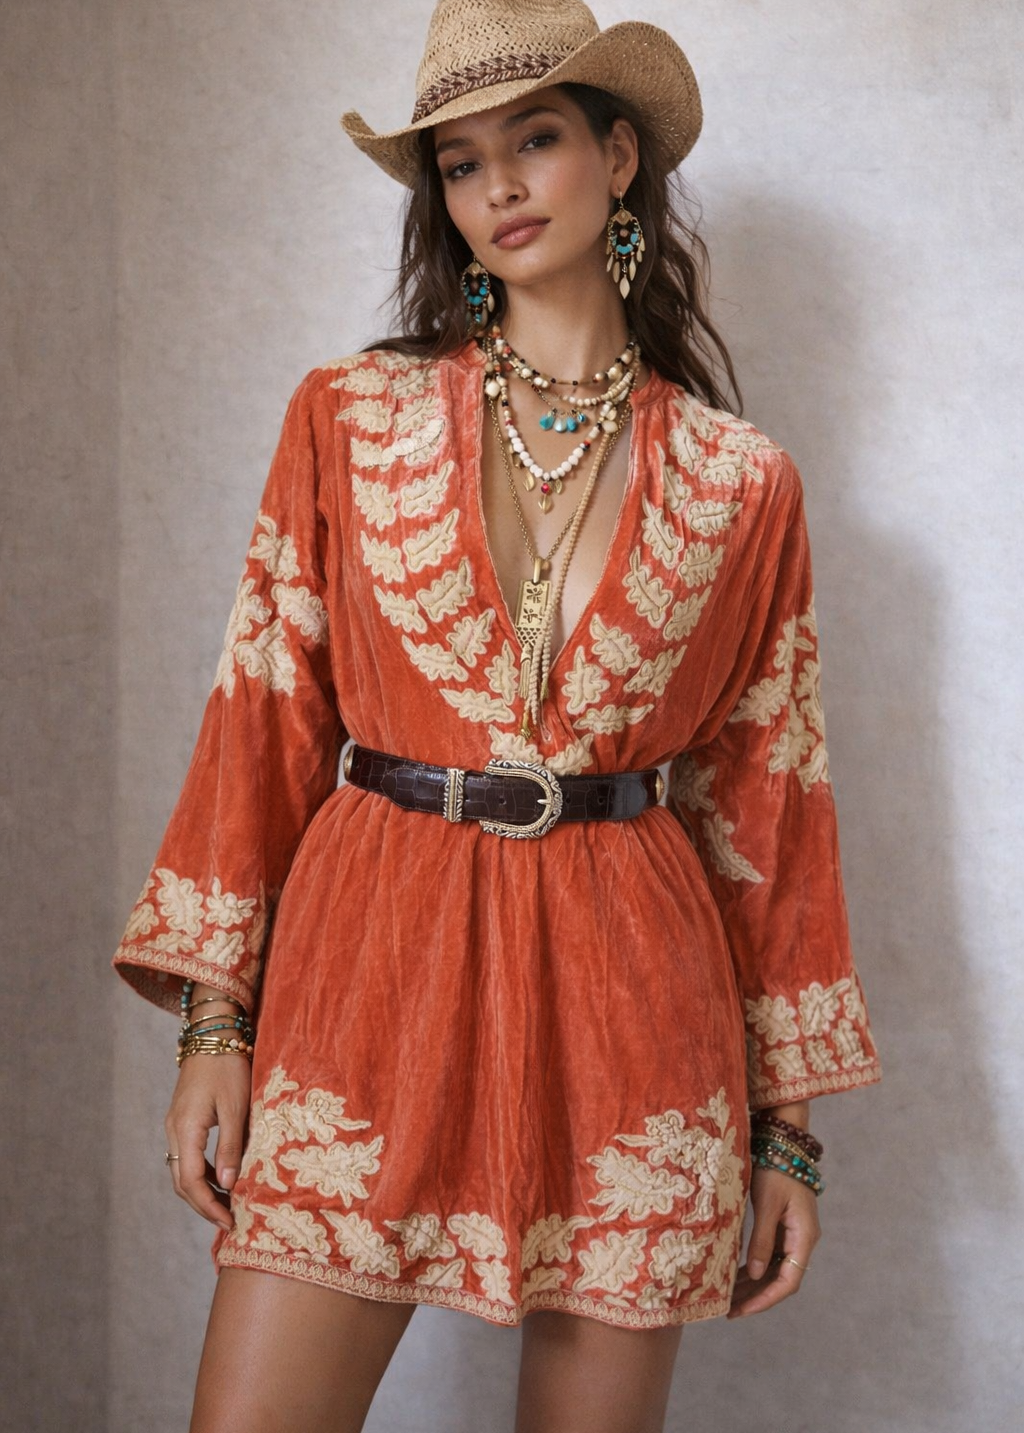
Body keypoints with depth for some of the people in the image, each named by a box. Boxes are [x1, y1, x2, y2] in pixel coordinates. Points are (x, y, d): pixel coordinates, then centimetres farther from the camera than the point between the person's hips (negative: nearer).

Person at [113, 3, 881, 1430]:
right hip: (369, 959, 0)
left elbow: (769, 798, 7)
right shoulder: (349, 417, 5)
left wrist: (787, 1126, 7)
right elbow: (264, 714, 4)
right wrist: (213, 1016, -2)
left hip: (625, 991, 1)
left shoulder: (740, 482, 5)